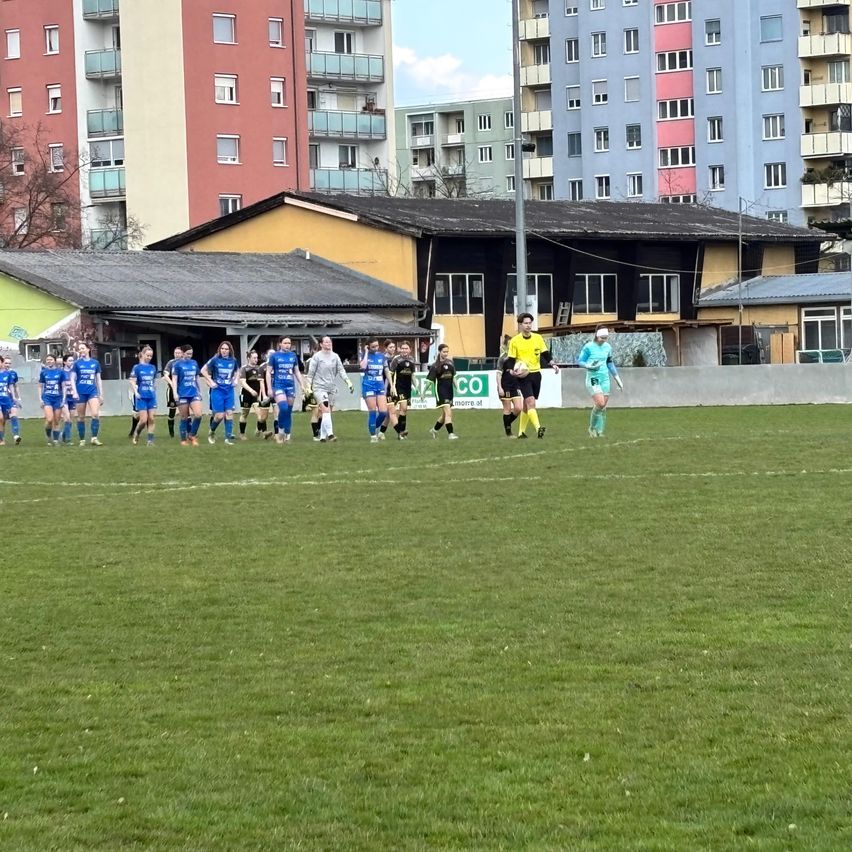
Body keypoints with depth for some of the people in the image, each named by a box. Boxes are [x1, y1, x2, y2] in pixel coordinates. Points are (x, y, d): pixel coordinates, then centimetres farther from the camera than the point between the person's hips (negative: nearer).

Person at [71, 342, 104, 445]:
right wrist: (74, 392, -12)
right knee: (81, 417, 4)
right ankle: (82, 440, 13)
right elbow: (72, 379, 1)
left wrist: (101, 394, 11)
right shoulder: (77, 363, 2)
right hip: (81, 393, -1)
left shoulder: (95, 363, 7)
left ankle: (94, 438, -15)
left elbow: (98, 380, 12)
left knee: (95, 414, -18)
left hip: (92, 391, 1)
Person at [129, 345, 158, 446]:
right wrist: (136, 392, -20)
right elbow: (132, 382, -7)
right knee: (143, 420, -7)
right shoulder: (137, 367, -3)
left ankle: (150, 440, 2)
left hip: (151, 397, 4)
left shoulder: (153, 368, 9)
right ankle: (136, 434, 18)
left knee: (151, 419, -1)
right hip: (141, 397, -4)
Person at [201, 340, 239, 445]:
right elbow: (203, 370, -1)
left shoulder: (233, 361, 4)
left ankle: (228, 437, -1)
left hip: (229, 391, 3)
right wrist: (211, 381, -8)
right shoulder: (215, 360, -7)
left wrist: (236, 380, 5)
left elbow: (237, 371, 23)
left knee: (229, 413, -4)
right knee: (219, 415, -7)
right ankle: (212, 432, 21)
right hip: (217, 390, -3)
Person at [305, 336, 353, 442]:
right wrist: (308, 386, -5)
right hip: (319, 387, -5)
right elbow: (311, 373, 0)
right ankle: (329, 434, -26)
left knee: (327, 413, 7)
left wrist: (348, 382, -6)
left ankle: (322, 436, 14)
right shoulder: (317, 357, -3)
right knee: (325, 410, -19)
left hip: (332, 388, 5)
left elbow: (341, 370, 6)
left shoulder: (335, 356, 9)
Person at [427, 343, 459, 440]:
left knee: (445, 414, 15)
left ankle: (434, 430, 35)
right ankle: (451, 433, -19)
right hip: (441, 391, -7)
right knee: (448, 412, -17)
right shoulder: (435, 366, -9)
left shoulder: (450, 362, 7)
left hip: (450, 391, 7)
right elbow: (430, 380, -8)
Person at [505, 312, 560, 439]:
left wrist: (553, 364, -9)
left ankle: (521, 431, 23)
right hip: (523, 375, -4)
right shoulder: (515, 341, -3)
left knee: (527, 404, 12)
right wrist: (513, 371, -18)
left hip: (536, 374, 4)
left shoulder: (538, 338, 6)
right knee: (530, 401, -20)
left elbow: (546, 354, 8)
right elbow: (510, 360, -1)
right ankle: (538, 428, -31)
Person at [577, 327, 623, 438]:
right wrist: (589, 366, -22)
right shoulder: (589, 347, -8)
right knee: (600, 403, -18)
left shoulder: (607, 347, 8)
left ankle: (599, 431, 11)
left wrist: (618, 380, 20)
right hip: (593, 378, -5)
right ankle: (592, 428, 0)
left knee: (603, 407, 1)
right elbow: (580, 361, -2)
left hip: (605, 378, 5)